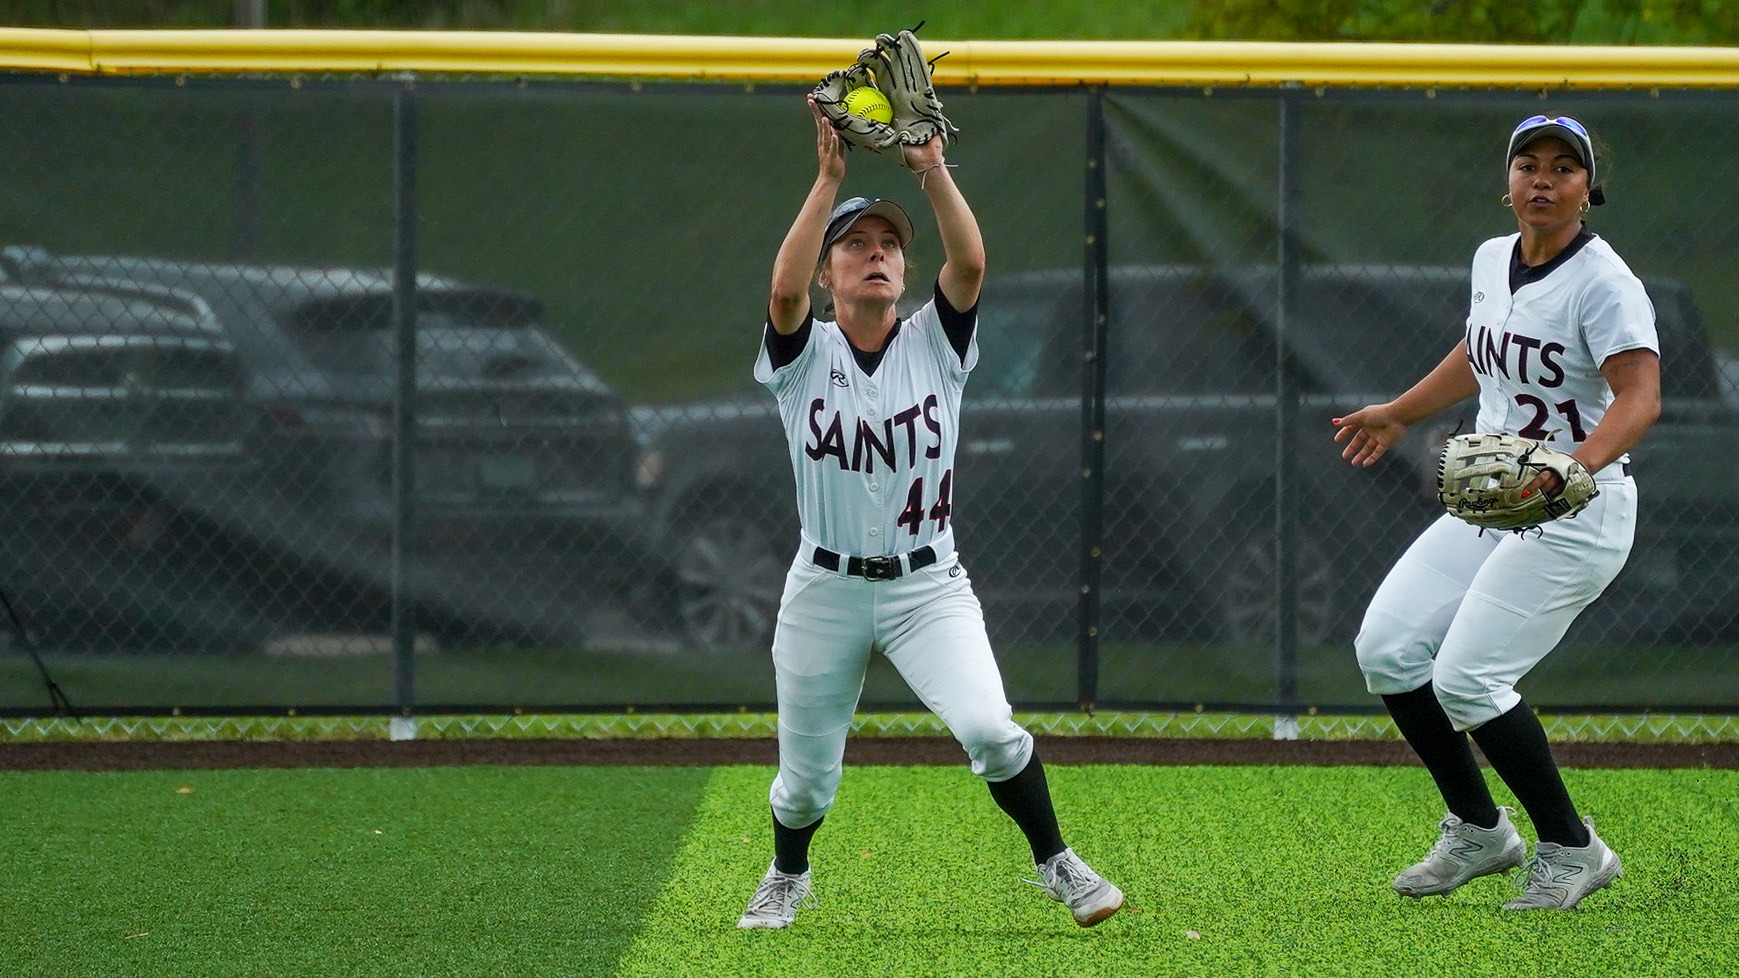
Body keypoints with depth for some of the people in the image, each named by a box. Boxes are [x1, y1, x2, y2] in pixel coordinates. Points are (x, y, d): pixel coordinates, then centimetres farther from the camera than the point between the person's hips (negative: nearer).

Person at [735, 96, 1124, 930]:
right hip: (826, 590, 0)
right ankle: (787, 877, 40)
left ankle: (1056, 865, -5)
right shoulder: (803, 355, -2)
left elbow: (970, 263, -18)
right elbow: (784, 289, -24)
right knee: (807, 775, 9)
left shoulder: (934, 344, 1)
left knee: (988, 729, -22)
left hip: (928, 585, 0)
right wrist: (829, 177, -27)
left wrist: (931, 167, -25)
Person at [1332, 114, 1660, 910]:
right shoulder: (1492, 261, 8)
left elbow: (1640, 397, -28)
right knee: (1386, 647, 0)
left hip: (1575, 513, -8)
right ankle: (1478, 832, 15)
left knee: (1466, 678, -16)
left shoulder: (1603, 282, -16)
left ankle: (1572, 850, 1)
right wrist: (1398, 414, 37)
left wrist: (1581, 462, -45)